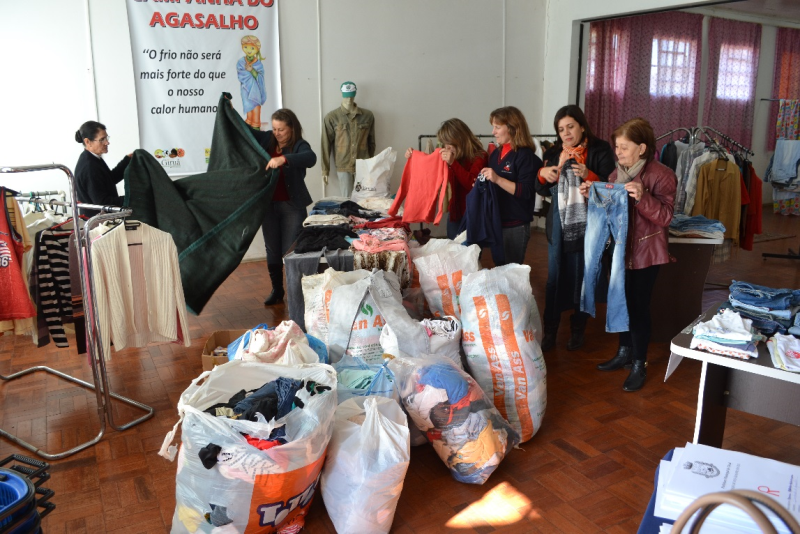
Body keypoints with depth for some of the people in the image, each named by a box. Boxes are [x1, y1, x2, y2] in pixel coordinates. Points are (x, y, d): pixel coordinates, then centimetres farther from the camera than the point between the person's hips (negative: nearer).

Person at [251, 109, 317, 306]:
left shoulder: (299, 145, -12)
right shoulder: (267, 139, 4)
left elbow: (311, 158, -34)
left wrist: (283, 158, -46)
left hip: (292, 206, -5)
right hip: (269, 204, 5)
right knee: (272, 250, 12)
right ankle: (277, 290, 26)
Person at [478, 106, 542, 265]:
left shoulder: (525, 156, -13)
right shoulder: (496, 154, 11)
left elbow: (527, 192, -21)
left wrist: (498, 179, -27)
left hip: (515, 226, -8)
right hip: (495, 222, 8)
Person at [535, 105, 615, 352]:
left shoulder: (600, 150, -6)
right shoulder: (553, 152, 8)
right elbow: (543, 191, 11)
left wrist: (588, 176, -27)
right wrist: (542, 174, -9)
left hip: (586, 224, -4)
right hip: (558, 223, 4)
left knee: (581, 277, 6)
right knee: (554, 277, 7)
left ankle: (577, 330, 22)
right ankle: (550, 330, 17)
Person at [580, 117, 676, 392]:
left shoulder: (661, 175, -13)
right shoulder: (617, 174, 7)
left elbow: (665, 216, -21)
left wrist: (642, 197, -35)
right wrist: (592, 195, -3)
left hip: (646, 252, -6)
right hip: (621, 249, 6)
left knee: (639, 306, 0)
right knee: (622, 301, 15)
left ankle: (639, 365, 14)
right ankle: (624, 352, 32)